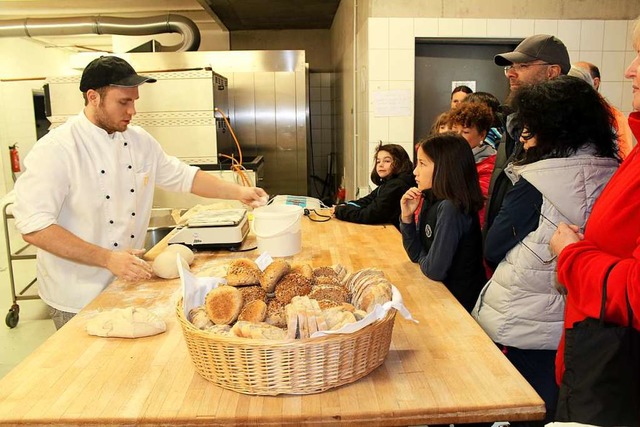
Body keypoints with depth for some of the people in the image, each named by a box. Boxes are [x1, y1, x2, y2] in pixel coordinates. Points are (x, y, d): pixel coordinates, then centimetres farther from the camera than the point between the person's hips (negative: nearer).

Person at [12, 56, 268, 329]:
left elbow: (182, 176, 11)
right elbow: (33, 227, -23)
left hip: (128, 282, 6)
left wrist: (238, 193, 1)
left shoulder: (139, 141, 2)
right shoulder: (57, 149, -19)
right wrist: (108, 259, -28)